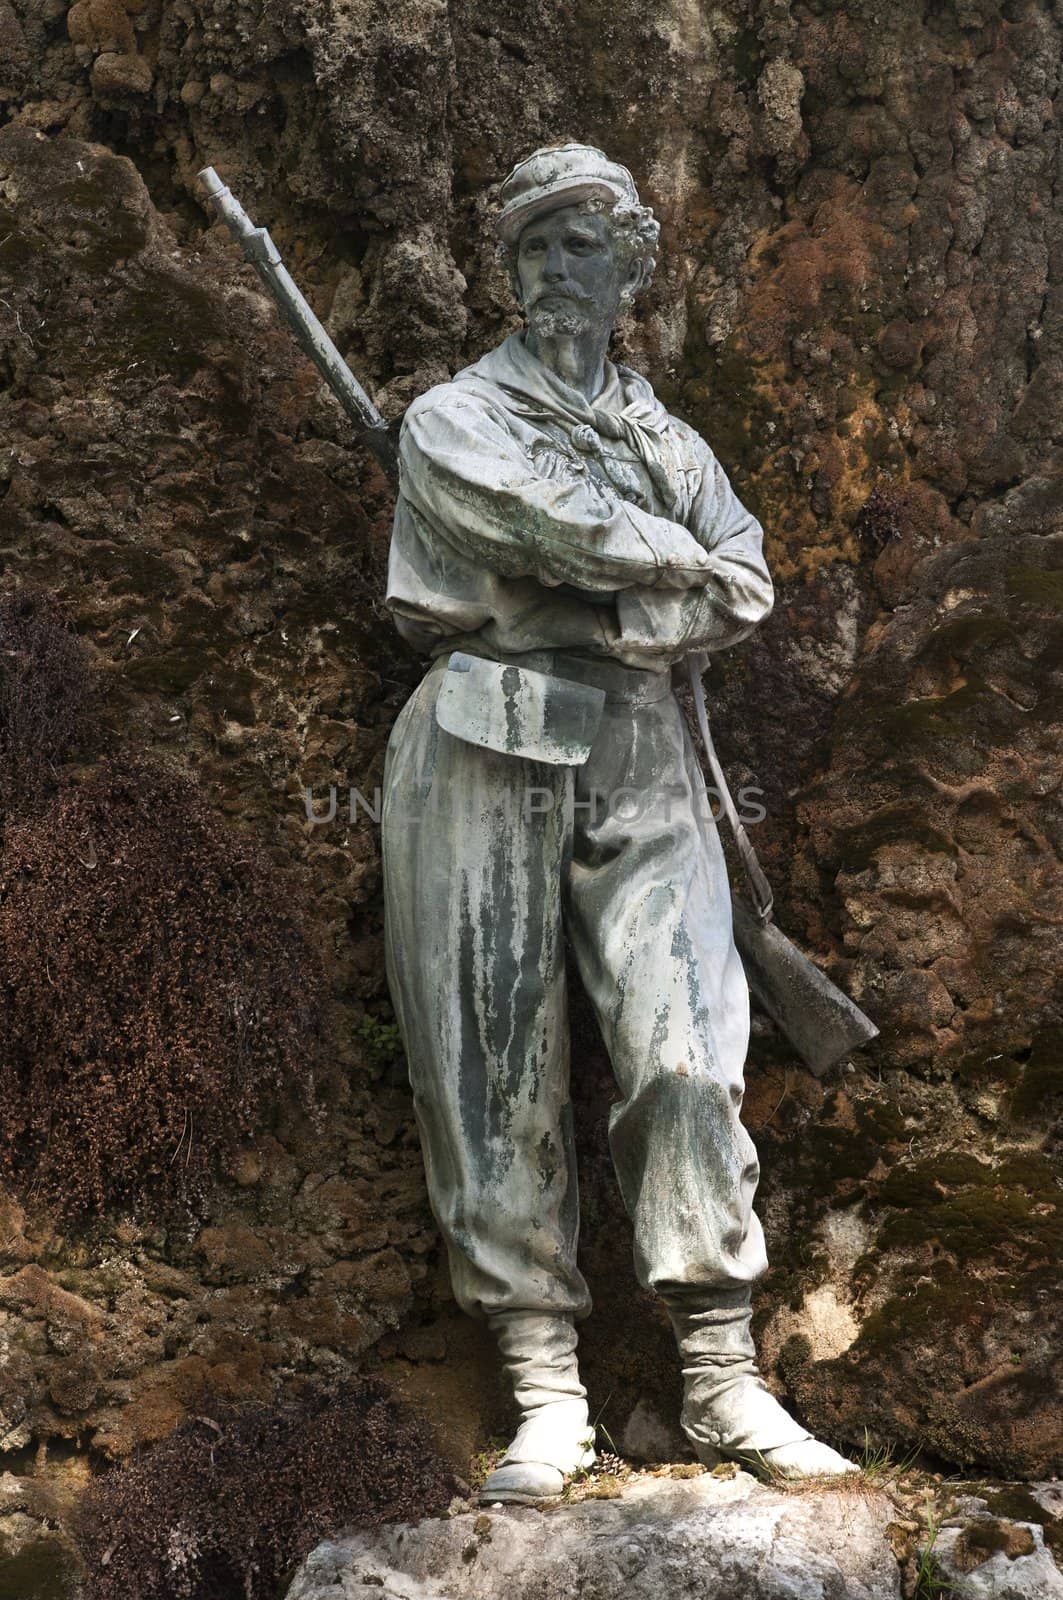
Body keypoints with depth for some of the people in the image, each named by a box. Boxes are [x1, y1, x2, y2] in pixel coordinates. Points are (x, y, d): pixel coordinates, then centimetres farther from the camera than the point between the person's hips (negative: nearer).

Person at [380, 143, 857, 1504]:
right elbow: (569, 519, -10)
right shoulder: (453, 419, 8)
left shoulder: (669, 438, 20)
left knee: (687, 1054, -8)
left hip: (639, 763, 3)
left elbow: (745, 596, 5)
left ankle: (722, 1381, -4)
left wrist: (608, 614, -8)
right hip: (485, 757, -2)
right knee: (497, 1072, -4)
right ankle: (546, 1395, 1)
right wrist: (684, 566, 1)